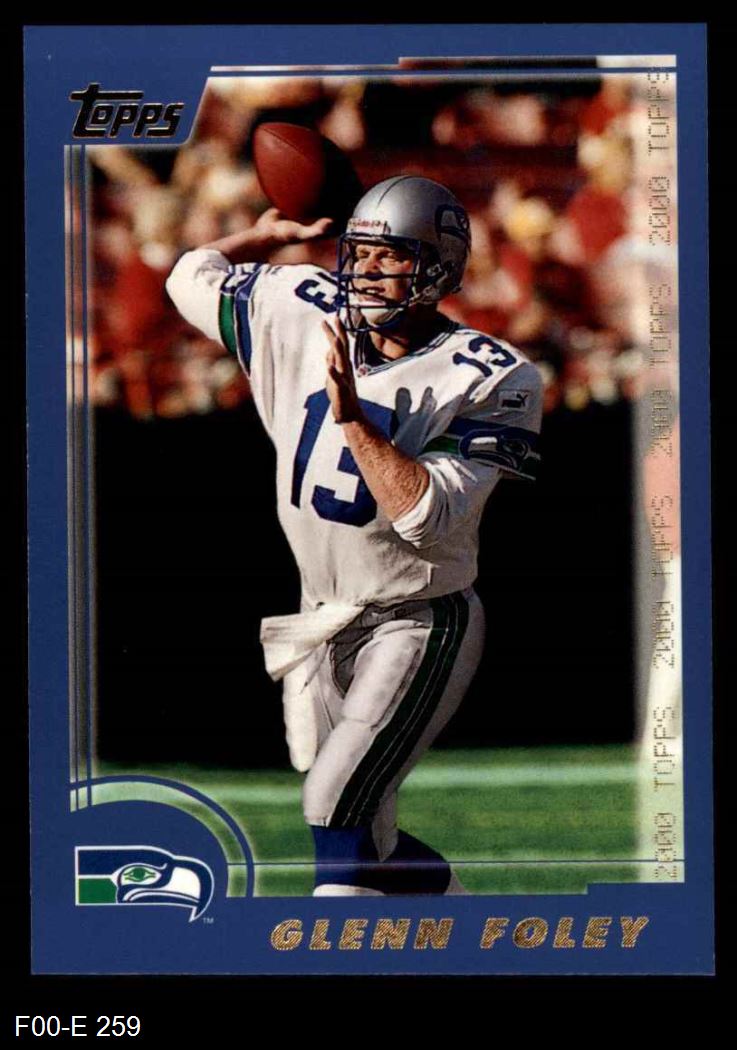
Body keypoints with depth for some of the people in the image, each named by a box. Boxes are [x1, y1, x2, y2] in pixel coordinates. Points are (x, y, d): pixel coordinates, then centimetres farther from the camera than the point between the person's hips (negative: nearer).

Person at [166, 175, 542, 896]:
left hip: (418, 626, -6)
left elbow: (429, 513, -26)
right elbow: (192, 278, 15)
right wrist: (274, 233, 15)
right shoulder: (303, 317, -1)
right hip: (323, 620, 6)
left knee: (337, 806, -20)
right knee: (368, 841, 13)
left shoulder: (488, 378, -16)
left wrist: (352, 414, -28)